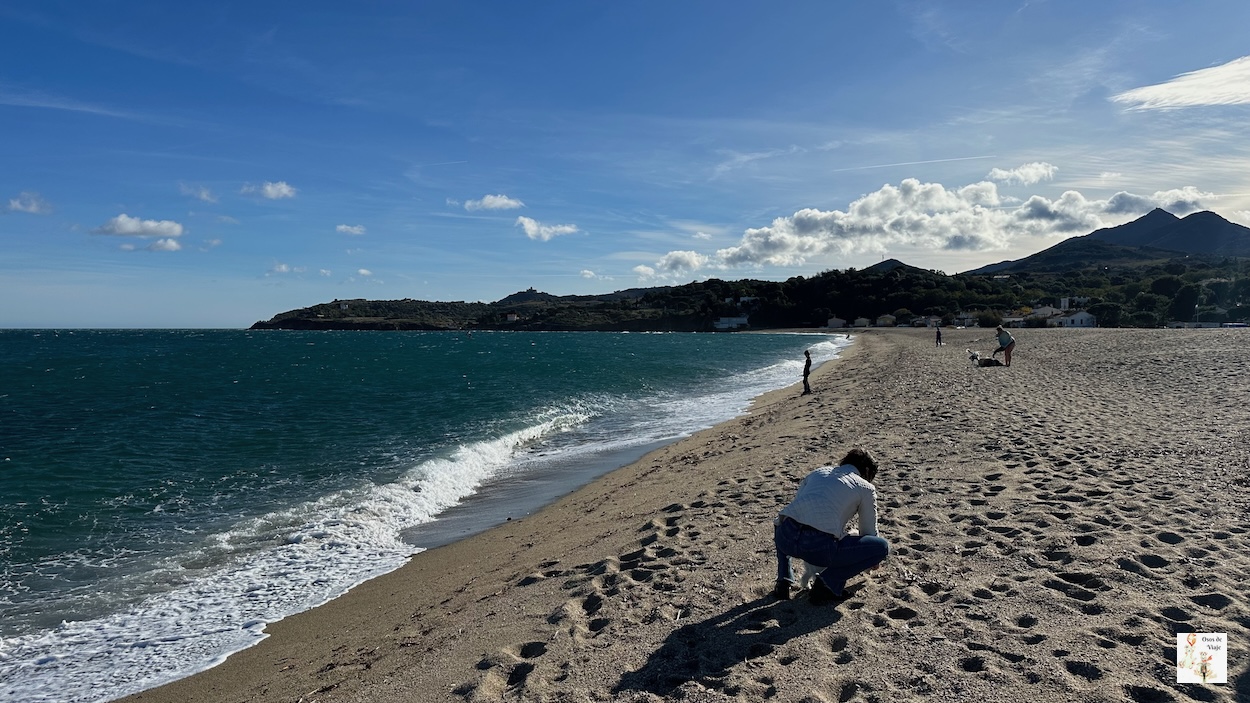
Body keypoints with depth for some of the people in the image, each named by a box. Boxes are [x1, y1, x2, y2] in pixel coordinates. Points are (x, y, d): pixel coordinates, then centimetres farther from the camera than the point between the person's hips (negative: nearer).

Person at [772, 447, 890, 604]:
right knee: (882, 547, 13)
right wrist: (873, 561, 47)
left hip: (785, 539, 5)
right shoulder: (866, 489, 17)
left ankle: (784, 580, 23)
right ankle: (827, 584, 6)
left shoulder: (818, 471, 29)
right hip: (819, 547, -5)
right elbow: (869, 532, 25)